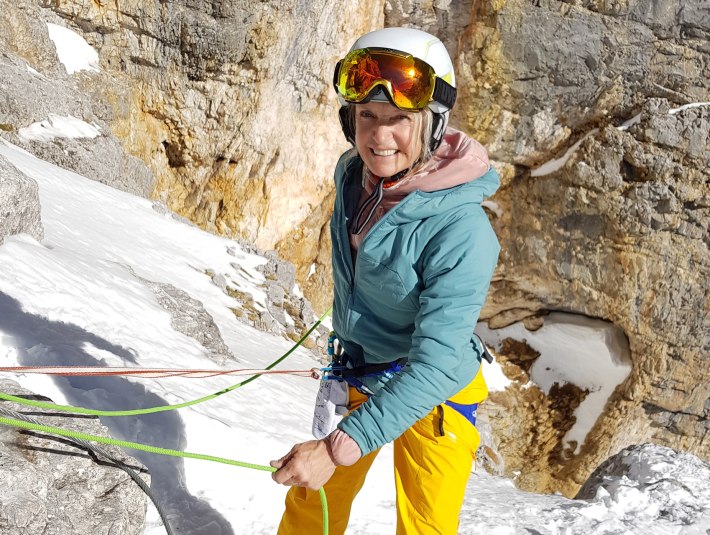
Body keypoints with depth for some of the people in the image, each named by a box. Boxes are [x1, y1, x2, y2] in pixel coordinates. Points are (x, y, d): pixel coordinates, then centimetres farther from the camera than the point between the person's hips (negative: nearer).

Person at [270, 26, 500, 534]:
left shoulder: (461, 231, -31)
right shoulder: (352, 174, -10)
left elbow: (436, 363, -32)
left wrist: (341, 447, -36)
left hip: (432, 397, -6)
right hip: (360, 377, 6)